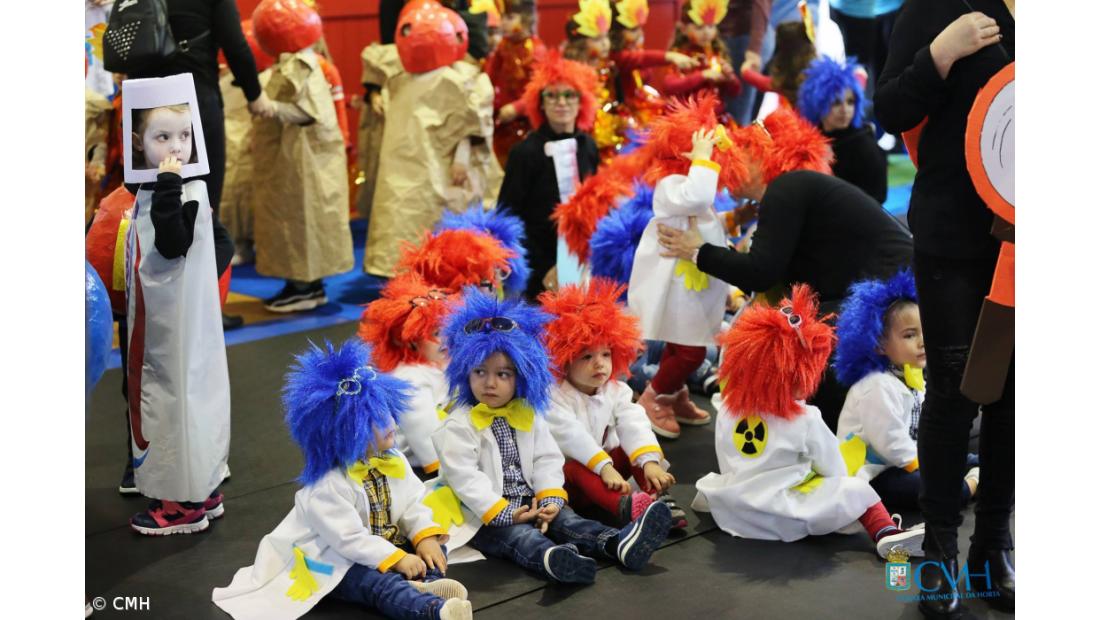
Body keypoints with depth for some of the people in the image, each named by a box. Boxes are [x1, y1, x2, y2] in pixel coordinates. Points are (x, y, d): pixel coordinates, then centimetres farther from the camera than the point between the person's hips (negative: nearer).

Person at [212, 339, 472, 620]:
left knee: (435, 546, -8)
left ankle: (426, 584, -39)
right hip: (337, 563, -8)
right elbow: (349, 540, -27)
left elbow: (413, 504, 3)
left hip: (386, 545, 9)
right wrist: (395, 559, -29)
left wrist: (426, 538, -16)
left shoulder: (392, 461, -1)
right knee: (380, 583, -34)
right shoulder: (328, 485, -25)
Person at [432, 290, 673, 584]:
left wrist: (551, 500, -9)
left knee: (564, 518, -17)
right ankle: (553, 558, -63)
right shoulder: (459, 425, -8)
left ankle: (618, 542, -40)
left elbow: (547, 461, 9)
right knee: (516, 535, -32)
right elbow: (465, 479, -16)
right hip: (486, 516, -6)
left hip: (531, 503, 6)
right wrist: (504, 513, -21)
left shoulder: (529, 416, 10)